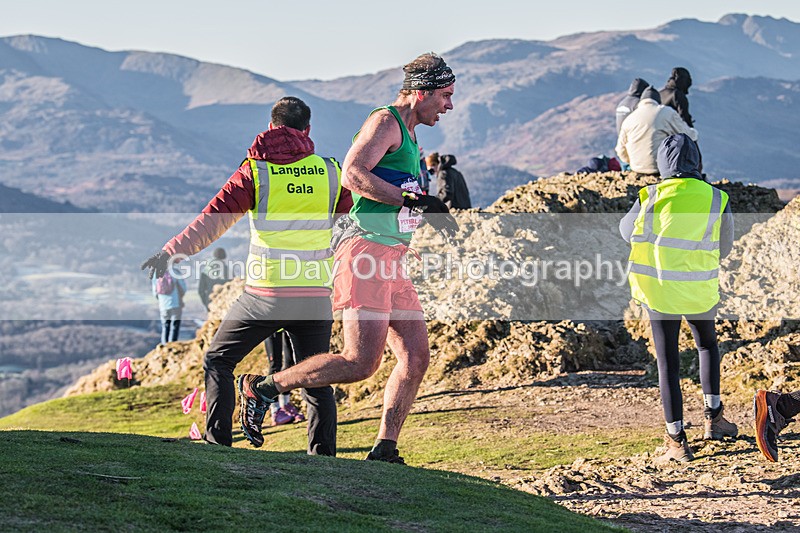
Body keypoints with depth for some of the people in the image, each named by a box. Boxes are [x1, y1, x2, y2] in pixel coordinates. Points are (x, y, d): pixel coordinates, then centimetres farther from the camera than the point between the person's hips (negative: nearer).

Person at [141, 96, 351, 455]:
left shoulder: (255, 171, -3)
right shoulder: (330, 172, 4)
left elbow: (212, 221, -7)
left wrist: (171, 251, 0)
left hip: (266, 291, -2)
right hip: (316, 296, 3)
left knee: (218, 360, 15)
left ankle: (218, 441, 9)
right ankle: (323, 454, 7)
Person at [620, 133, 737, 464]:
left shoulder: (651, 198, -4)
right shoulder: (717, 200, -3)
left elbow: (627, 231, 14)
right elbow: (724, 247, 10)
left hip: (658, 289, -1)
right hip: (699, 290, 1)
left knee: (667, 362, 5)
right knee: (707, 345, 27)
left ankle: (677, 440, 4)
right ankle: (713, 417, 25)